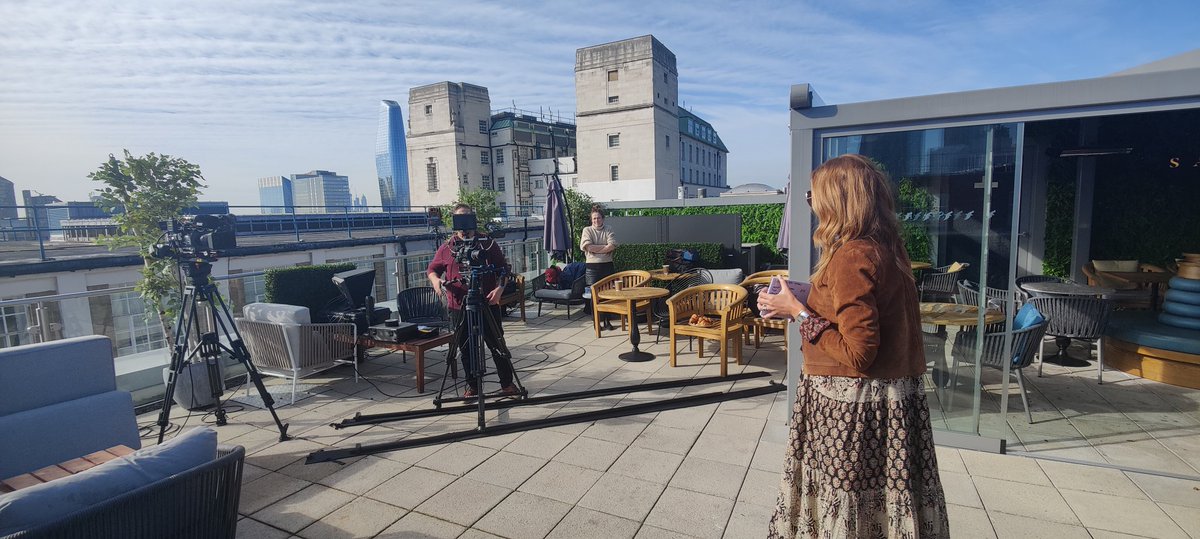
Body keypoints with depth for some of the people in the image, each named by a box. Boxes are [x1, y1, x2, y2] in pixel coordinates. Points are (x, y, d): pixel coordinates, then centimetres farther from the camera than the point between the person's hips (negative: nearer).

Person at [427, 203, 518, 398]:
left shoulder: (488, 243, 3)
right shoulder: (447, 247, 5)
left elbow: (503, 269, 5)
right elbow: (432, 269, 12)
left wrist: (499, 288, -12)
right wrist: (435, 279, -11)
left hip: (488, 304, -1)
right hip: (459, 307, 1)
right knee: (466, 349, 10)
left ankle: (507, 384, 18)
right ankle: (472, 386, 25)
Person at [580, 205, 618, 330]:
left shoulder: (608, 231, 7)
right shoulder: (587, 230, 4)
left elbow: (612, 246, -9)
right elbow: (588, 246, -12)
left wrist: (595, 249, -13)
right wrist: (605, 246, -8)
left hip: (607, 266, 2)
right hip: (592, 267, -2)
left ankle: (607, 321, 16)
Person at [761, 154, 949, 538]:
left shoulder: (851, 256, -20)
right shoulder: (886, 248, 7)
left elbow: (857, 353, -22)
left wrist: (798, 312, -14)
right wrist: (804, 303, 11)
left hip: (853, 405, -9)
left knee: (846, 503, 6)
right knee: (878, 501, 19)